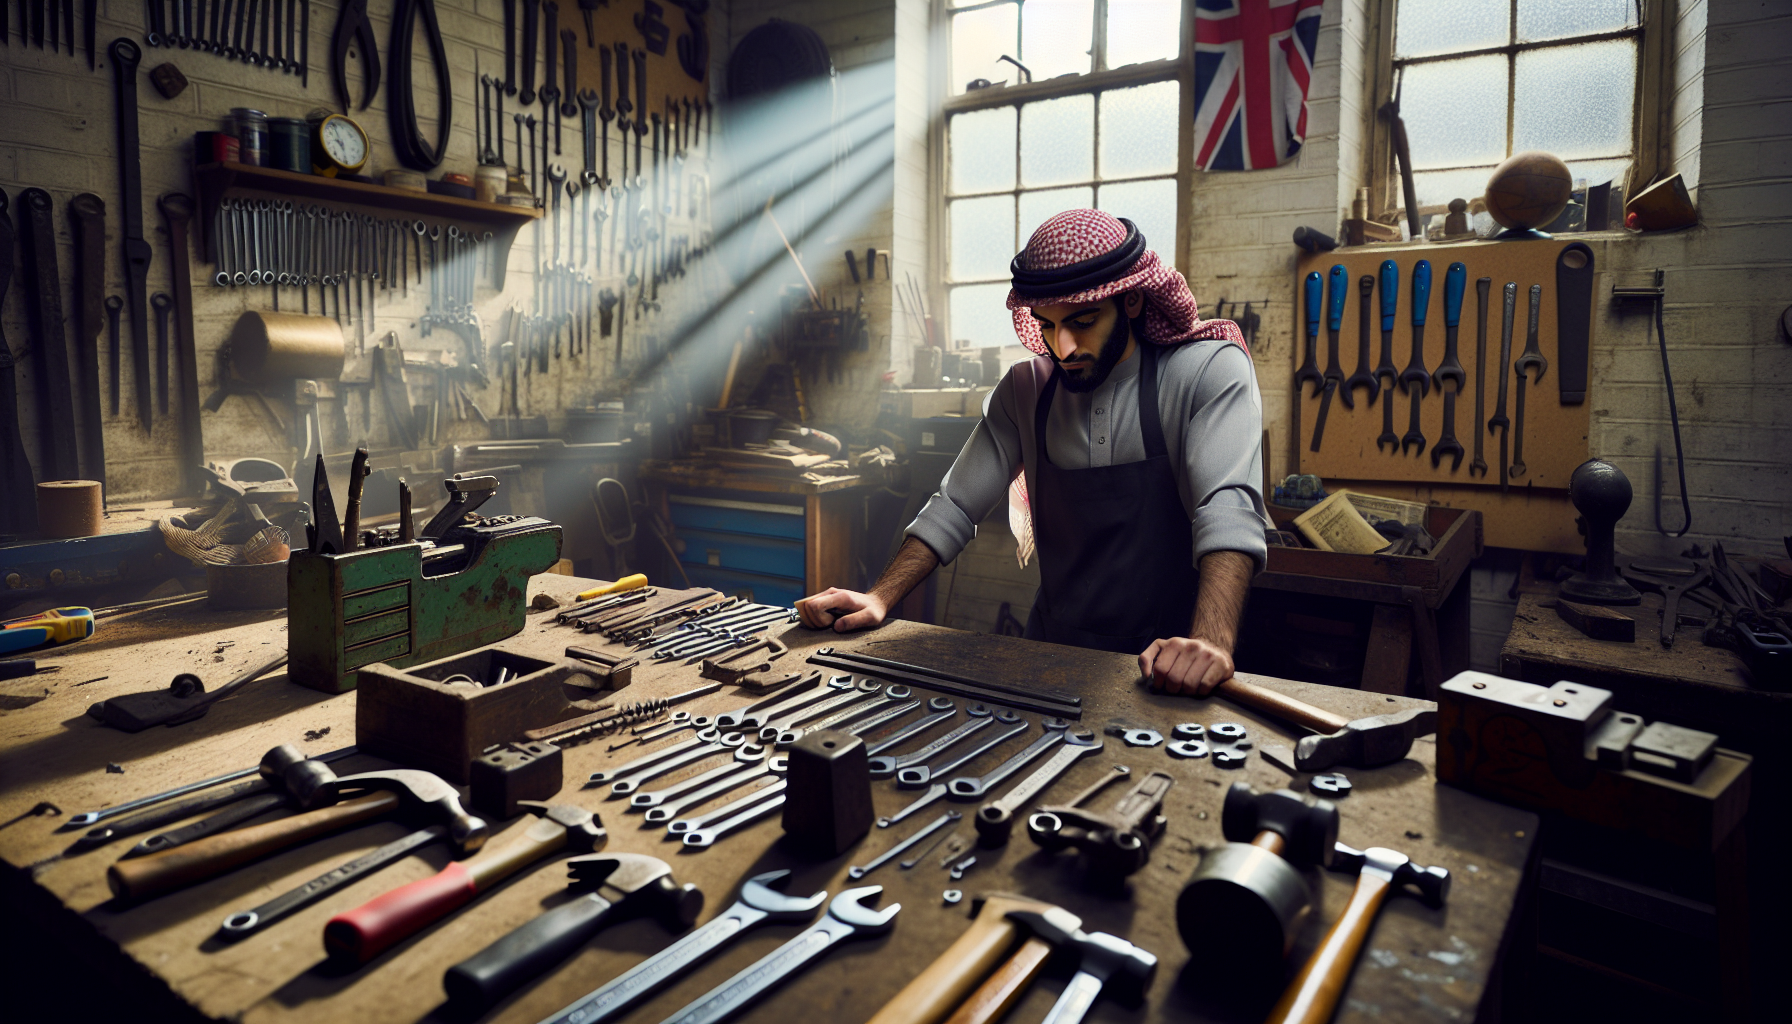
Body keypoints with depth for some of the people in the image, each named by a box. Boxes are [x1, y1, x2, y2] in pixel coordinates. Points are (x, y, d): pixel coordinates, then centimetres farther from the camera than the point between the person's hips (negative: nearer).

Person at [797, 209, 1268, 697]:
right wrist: (879, 598, -7)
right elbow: (955, 506, 5)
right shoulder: (1026, 389, 4)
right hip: (1052, 658, 4)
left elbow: (1229, 509, -22)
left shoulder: (1211, 371, -9)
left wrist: (1212, 642, -38)